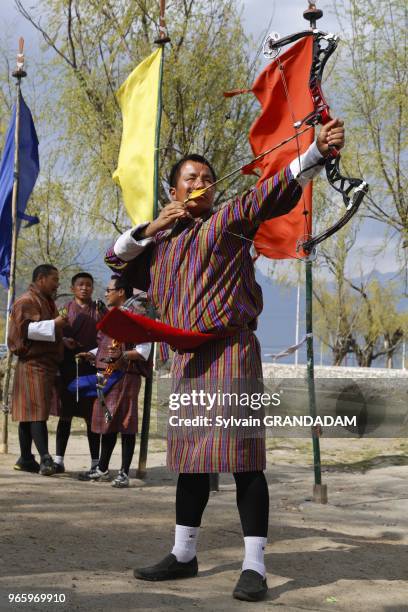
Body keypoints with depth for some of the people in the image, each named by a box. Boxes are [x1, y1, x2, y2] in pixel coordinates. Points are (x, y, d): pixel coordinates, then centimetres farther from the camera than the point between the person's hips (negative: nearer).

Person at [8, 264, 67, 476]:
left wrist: (63, 340, 18)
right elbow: (25, 328, -20)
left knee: (30, 413, 10)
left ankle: (26, 459, 12)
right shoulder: (26, 302, -8)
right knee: (37, 412, -14)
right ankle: (45, 458, -21)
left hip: (46, 364, 9)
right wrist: (54, 324, -20)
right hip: (33, 364, -9)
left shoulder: (46, 302, 23)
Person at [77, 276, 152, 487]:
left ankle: (124, 473, 0)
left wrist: (122, 355, -27)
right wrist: (92, 354, 9)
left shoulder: (136, 314, -8)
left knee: (125, 423, -5)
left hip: (125, 375, -8)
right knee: (107, 422, 13)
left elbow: (143, 351, -13)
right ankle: (102, 469, 22)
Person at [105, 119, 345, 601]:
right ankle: (183, 556, 22)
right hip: (187, 358, 7)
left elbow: (277, 189, -10)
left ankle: (254, 566, -10)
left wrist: (318, 149, -25)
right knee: (190, 455, 13)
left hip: (230, 348, -6)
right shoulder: (162, 240, 21)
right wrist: (151, 228, 6)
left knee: (241, 455, -12)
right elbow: (116, 258, 23)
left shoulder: (229, 218, 3)